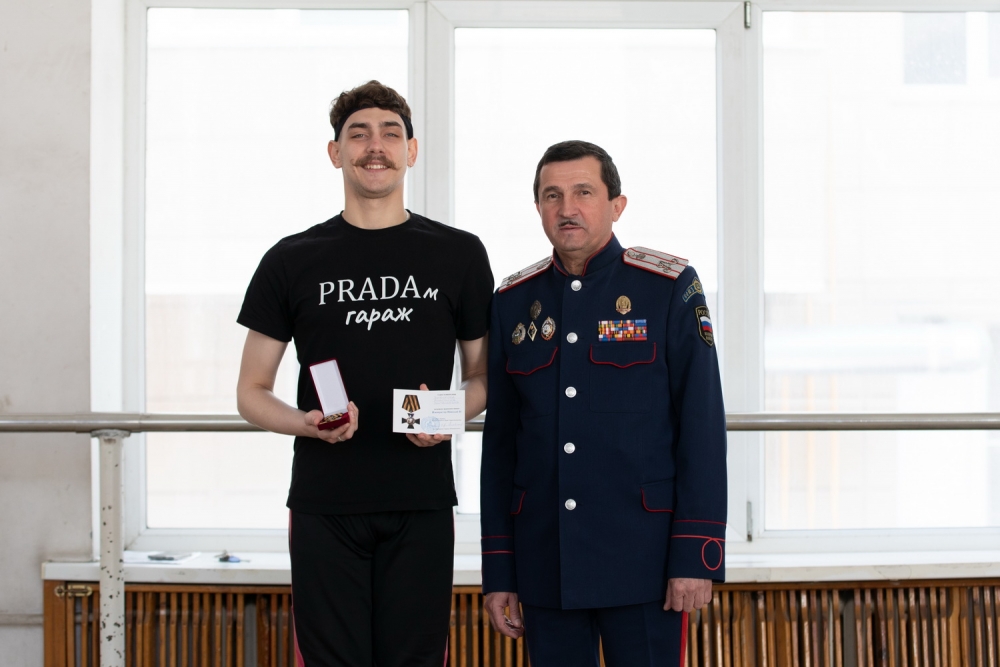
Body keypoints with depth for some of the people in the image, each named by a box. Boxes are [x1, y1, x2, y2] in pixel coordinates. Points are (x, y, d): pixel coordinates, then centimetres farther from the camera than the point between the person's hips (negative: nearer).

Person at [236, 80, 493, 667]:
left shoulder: (459, 255, 8)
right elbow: (252, 393, 9)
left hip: (421, 507, 0)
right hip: (325, 508, 0)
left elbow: (482, 375, 14)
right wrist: (307, 422, -12)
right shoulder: (292, 261, 6)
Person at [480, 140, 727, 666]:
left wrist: (696, 555, -11)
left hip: (642, 561, -3)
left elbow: (702, 426, -5)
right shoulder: (513, 302, 8)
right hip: (545, 566, 3)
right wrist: (497, 572, 7)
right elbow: (500, 442, 10)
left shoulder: (670, 288, -2)